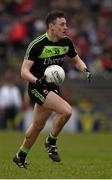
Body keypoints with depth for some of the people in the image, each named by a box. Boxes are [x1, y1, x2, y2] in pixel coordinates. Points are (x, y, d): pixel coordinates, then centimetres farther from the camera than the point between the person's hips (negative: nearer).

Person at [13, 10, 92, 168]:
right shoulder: (37, 45, -20)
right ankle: (51, 142, -3)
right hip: (37, 88, -7)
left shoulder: (66, 42, -1)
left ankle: (21, 156, 34)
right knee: (66, 111, -25)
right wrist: (37, 81, -39)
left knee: (38, 125, 16)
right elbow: (24, 71, -20)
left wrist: (85, 70, -6)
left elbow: (77, 61, 16)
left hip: (52, 88, 7)